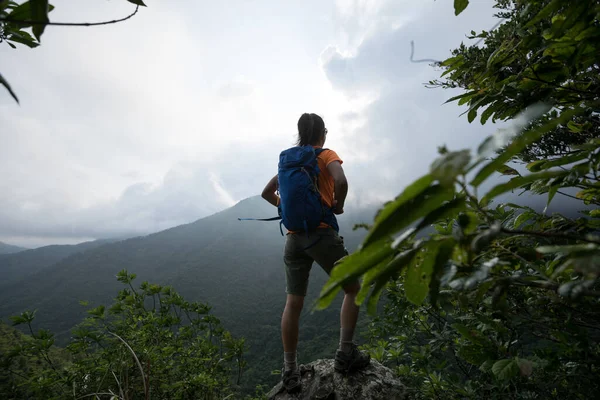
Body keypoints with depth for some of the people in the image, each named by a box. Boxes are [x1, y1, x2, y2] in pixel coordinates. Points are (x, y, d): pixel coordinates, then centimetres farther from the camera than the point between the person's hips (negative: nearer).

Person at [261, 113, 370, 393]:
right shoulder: (326, 155, -1)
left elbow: (267, 193, 20)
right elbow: (341, 182, -21)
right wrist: (338, 206, -5)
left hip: (293, 236, 5)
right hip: (321, 233, -5)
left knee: (293, 303, 9)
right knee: (352, 289, 13)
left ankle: (290, 370, 13)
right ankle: (345, 354, 9)